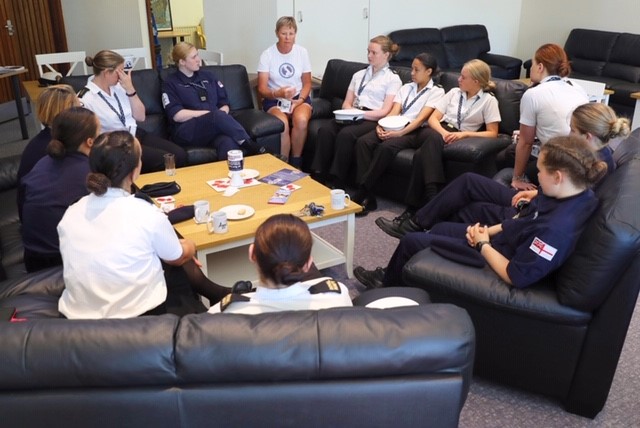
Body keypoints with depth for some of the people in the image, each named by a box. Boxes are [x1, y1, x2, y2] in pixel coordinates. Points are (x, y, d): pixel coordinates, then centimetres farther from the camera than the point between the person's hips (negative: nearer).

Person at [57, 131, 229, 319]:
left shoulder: (71, 213, -5)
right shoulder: (148, 214, -20)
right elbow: (177, 258, 0)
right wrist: (189, 247, 25)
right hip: (139, 316, -5)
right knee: (181, 269, 24)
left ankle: (208, 290, 43)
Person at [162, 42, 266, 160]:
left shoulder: (208, 76, 22)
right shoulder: (170, 84, 9)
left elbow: (224, 104, 18)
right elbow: (177, 115, -5)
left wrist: (219, 116, -6)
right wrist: (211, 113, -8)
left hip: (215, 126, 3)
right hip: (187, 132, -3)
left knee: (228, 143, -35)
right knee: (218, 116, -34)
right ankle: (249, 146, -31)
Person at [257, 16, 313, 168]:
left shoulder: (302, 52, 1)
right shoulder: (267, 54, -6)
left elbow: (307, 83, 7)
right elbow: (262, 89, -9)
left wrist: (300, 100, -12)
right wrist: (278, 93, -30)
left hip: (299, 98, 2)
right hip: (274, 100, -1)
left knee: (301, 120, -33)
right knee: (283, 124, -34)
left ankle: (296, 164, -15)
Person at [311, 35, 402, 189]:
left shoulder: (393, 79, 8)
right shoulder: (358, 75, 26)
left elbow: (385, 111, -3)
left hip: (373, 120, -5)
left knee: (346, 134, -36)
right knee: (325, 130, -28)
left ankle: (336, 183, -32)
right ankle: (318, 177, -30)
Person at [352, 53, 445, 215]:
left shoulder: (436, 92, 8)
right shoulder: (405, 88, 25)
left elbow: (421, 118, -7)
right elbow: (393, 112, 10)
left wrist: (400, 133, -21)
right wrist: (381, 125, -11)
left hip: (414, 131, -5)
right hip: (394, 128, 5)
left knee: (386, 147, -35)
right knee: (363, 141, -24)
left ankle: (361, 195, -30)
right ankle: (368, 197, -30)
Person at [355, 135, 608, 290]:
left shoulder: (557, 228, -38)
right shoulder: (573, 194, -10)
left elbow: (516, 276, -32)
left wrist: (483, 244, -19)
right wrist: (488, 230, -4)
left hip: (496, 259, -9)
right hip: (504, 241, 9)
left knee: (412, 241, 4)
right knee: (440, 228, 26)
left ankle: (387, 286, 35)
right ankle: (391, 276, 44)